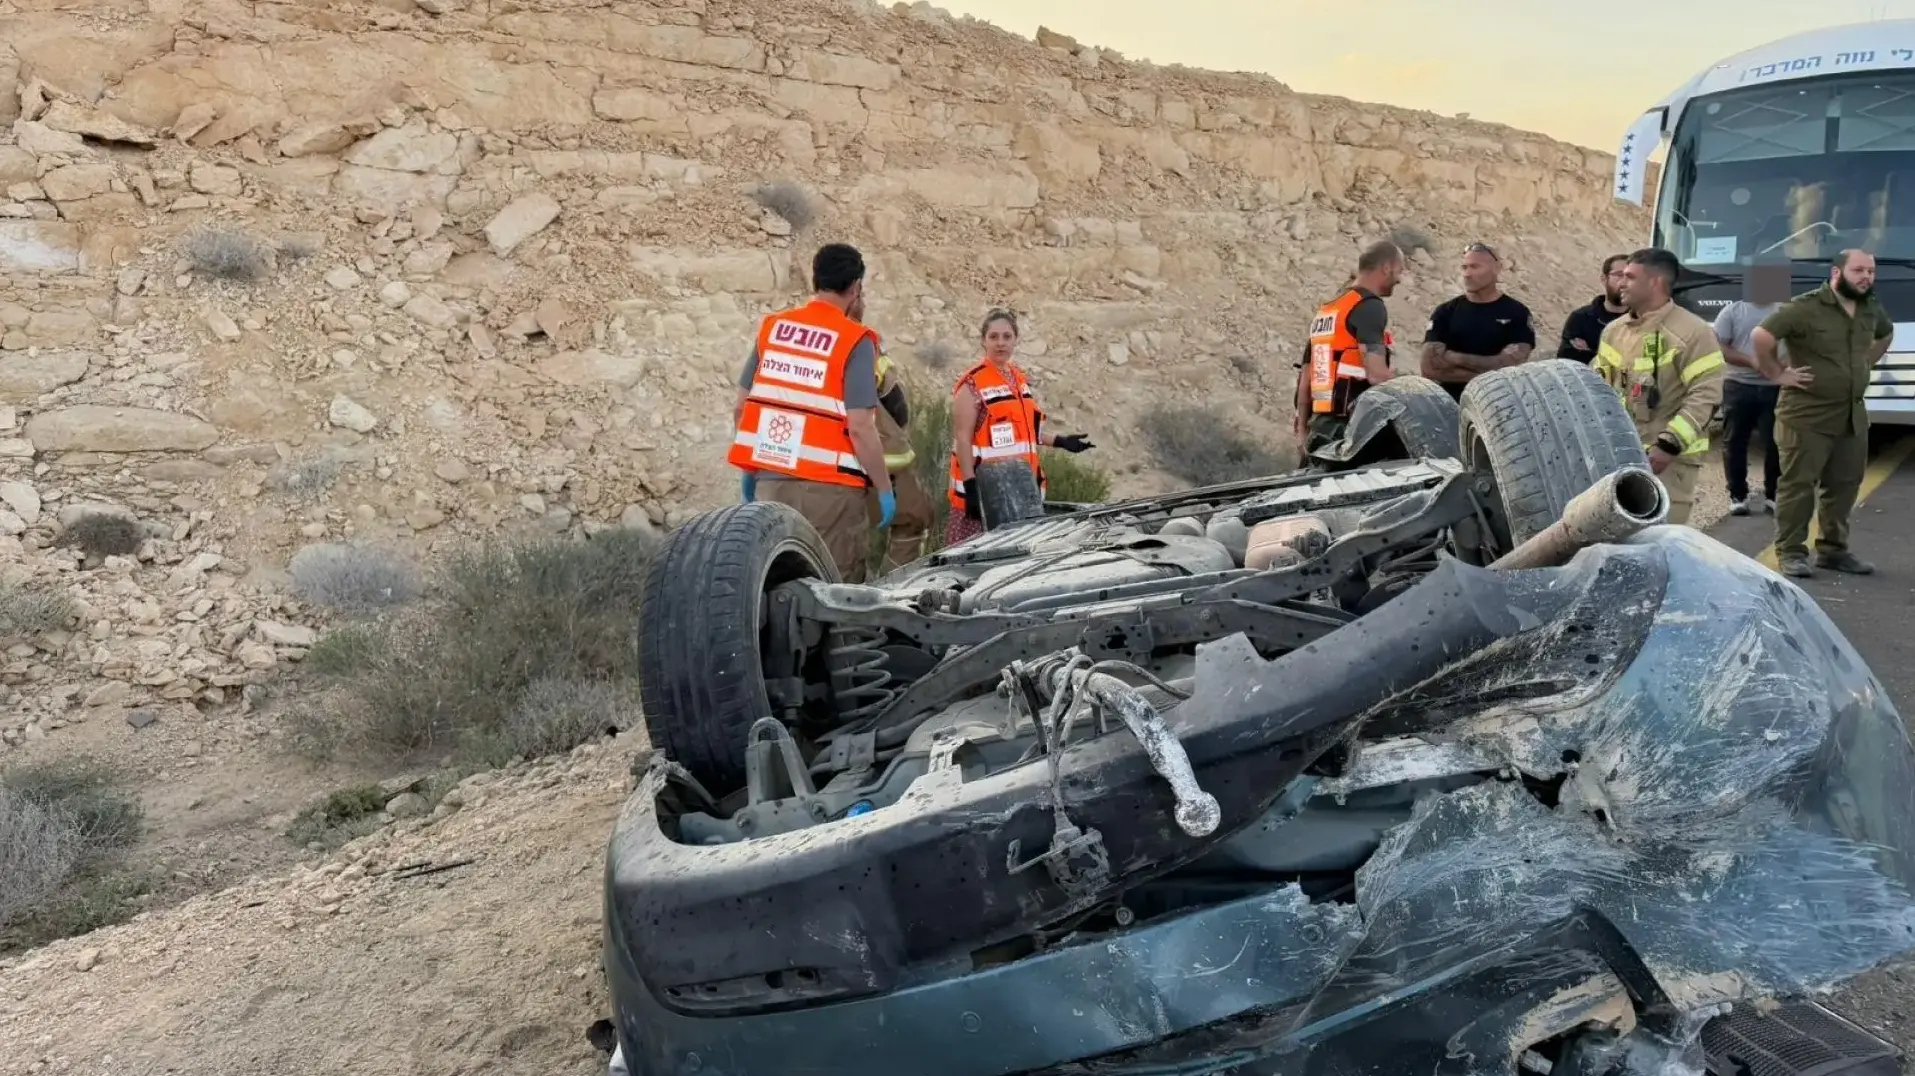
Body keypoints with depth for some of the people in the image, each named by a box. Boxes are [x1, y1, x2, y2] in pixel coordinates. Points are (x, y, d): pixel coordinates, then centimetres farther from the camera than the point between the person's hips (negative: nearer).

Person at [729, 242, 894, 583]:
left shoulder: (771, 327, 9)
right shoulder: (855, 341, -8)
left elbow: (741, 408, 11)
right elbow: (859, 428, -14)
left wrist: (749, 469, 21)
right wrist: (885, 490, -5)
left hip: (771, 479, 6)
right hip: (828, 487, -6)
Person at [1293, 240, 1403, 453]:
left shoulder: (1325, 310, 19)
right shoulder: (1369, 306, -8)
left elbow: (1305, 378, 19)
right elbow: (1377, 374, -20)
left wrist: (1302, 429, 22)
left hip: (1320, 425, 9)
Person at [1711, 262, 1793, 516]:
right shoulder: (1733, 311, 5)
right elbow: (1718, 348, -3)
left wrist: (1782, 363, -14)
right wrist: (1751, 361, -15)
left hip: (1775, 387, 1)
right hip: (1738, 386, -1)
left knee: (1774, 443, 1)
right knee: (1734, 442, 1)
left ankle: (1772, 495, 10)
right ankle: (1737, 495, 9)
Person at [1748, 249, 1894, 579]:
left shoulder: (1872, 309, 9)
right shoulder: (1806, 307, -16)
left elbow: (1886, 334, 31)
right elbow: (1762, 335, -23)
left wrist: (1865, 365, 18)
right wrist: (1777, 374, -16)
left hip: (1853, 416, 7)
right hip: (1807, 415, -7)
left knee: (1844, 485, 12)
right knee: (1798, 484, -3)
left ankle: (1833, 549, 23)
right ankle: (1790, 552, 4)